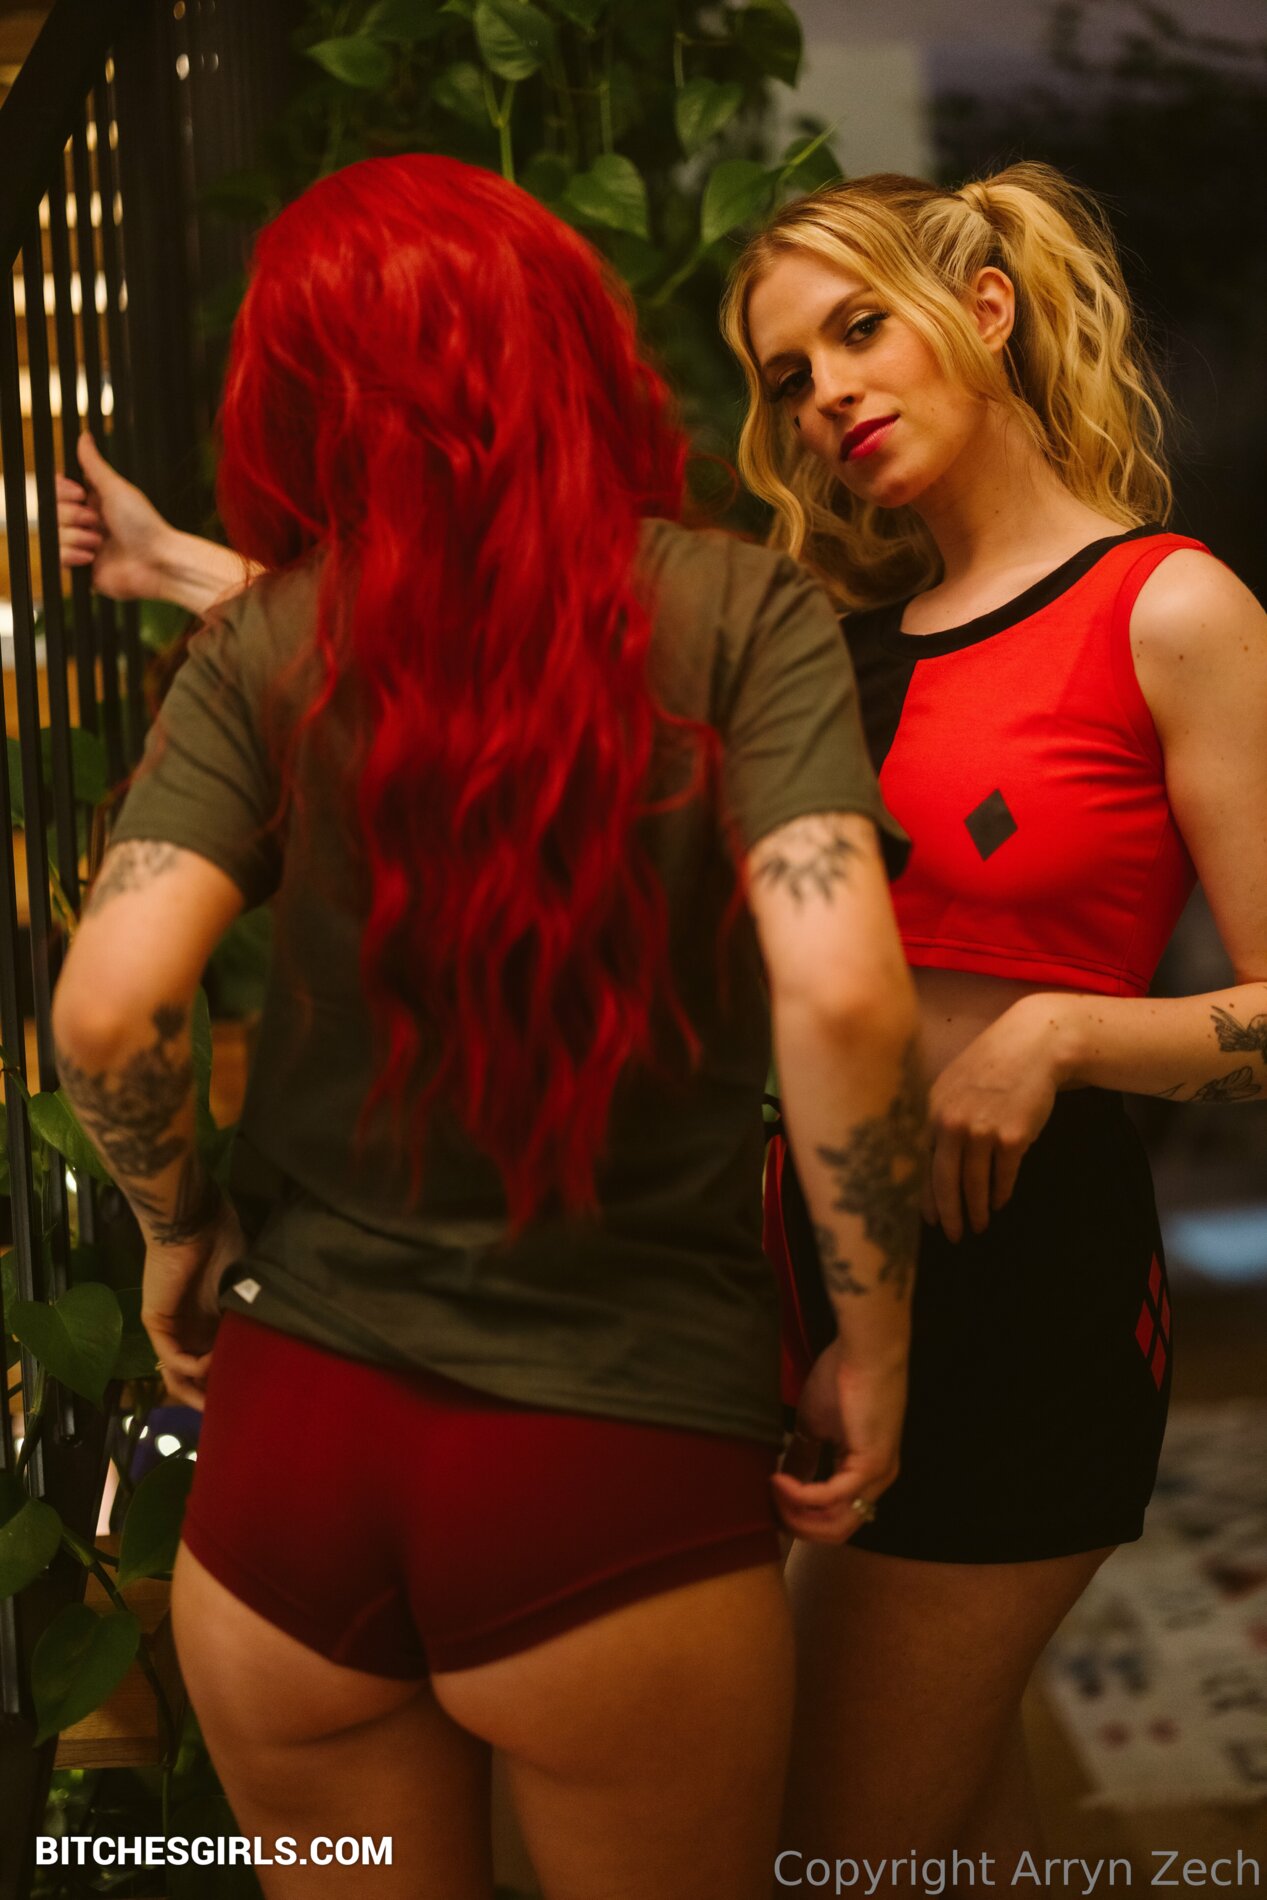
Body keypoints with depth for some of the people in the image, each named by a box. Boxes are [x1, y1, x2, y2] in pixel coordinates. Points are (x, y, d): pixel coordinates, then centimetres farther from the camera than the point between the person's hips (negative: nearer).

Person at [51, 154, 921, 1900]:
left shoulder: (266, 643, -2)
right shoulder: (741, 611, -6)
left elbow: (108, 1007, -11)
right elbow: (840, 994, -18)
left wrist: (179, 1234, 8)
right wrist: (879, 1331, -5)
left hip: (287, 1431, 2)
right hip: (622, 1461, -1)